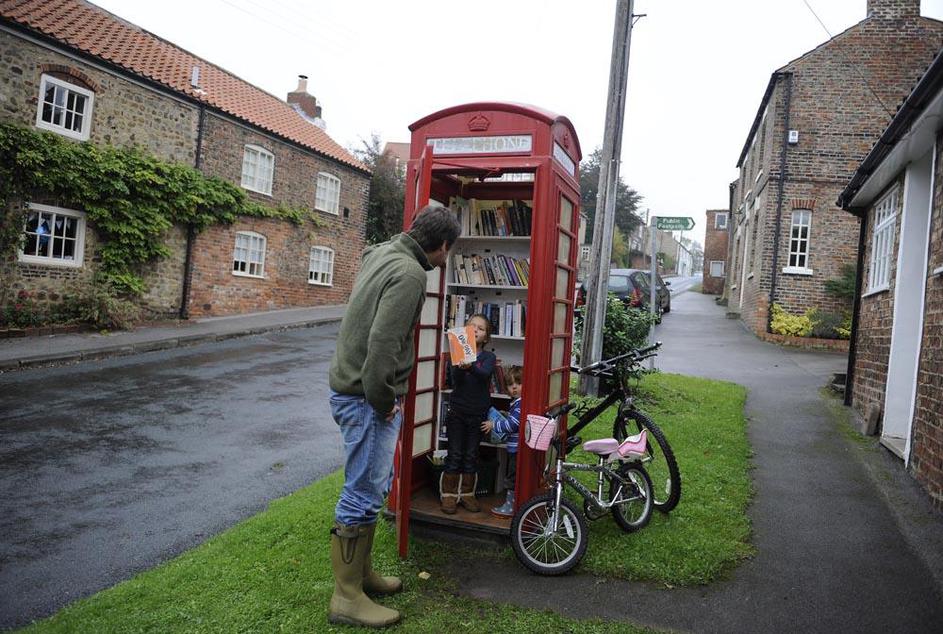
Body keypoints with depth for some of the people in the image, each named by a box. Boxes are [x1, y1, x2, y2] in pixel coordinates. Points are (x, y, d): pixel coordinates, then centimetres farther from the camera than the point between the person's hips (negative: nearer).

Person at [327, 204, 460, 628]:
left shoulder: (382, 253, 9)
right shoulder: (410, 274, -20)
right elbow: (383, 344, -28)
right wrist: (382, 401, -18)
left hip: (353, 388, 10)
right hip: (366, 397, -10)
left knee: (374, 486, 20)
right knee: (364, 494, 0)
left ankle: (361, 572, 34)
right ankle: (347, 598, 14)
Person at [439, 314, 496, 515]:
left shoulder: (488, 357, -1)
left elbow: (484, 373, -23)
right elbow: (453, 377, -16)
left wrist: (470, 367, -44)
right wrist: (460, 366, -38)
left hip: (478, 413, 1)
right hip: (457, 411, -1)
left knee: (471, 456, 10)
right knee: (454, 455, 2)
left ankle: (467, 494, 22)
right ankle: (449, 495, 12)